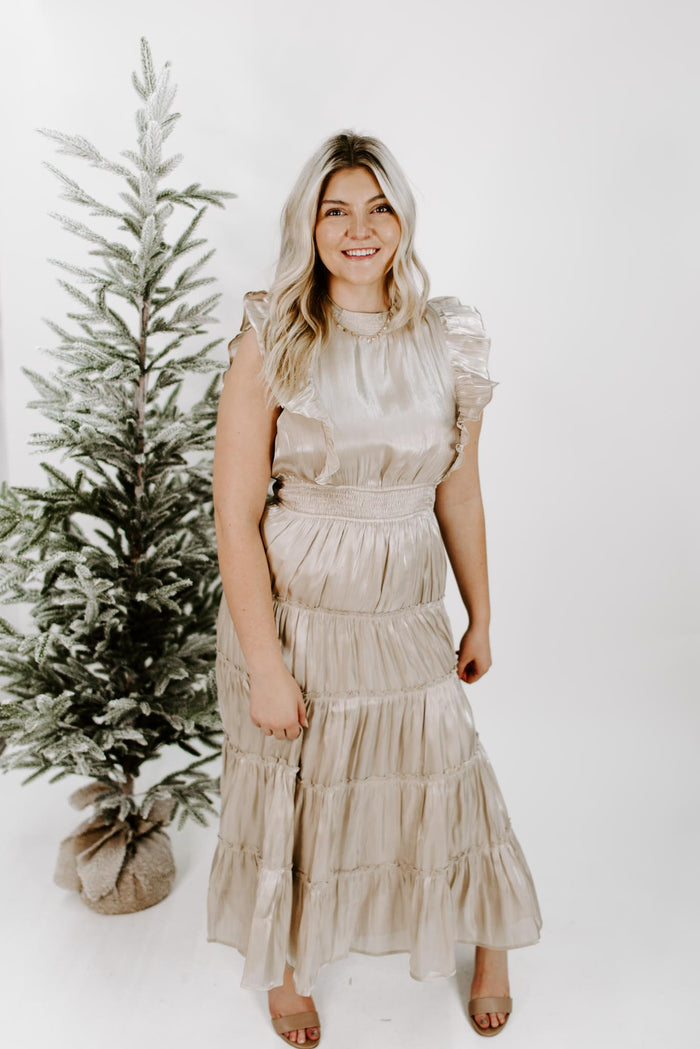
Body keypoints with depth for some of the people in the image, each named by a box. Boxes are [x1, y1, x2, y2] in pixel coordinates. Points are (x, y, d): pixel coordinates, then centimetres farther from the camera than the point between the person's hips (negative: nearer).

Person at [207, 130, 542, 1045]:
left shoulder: (450, 341, -2)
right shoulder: (270, 340, -12)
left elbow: (459, 493, 6)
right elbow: (237, 513, -13)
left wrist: (480, 619, 11)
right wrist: (264, 664, -14)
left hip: (408, 618, 2)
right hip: (291, 613, -2)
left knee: (443, 784, 17)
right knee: (290, 796, 17)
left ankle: (491, 940, 52)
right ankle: (288, 968, 50)